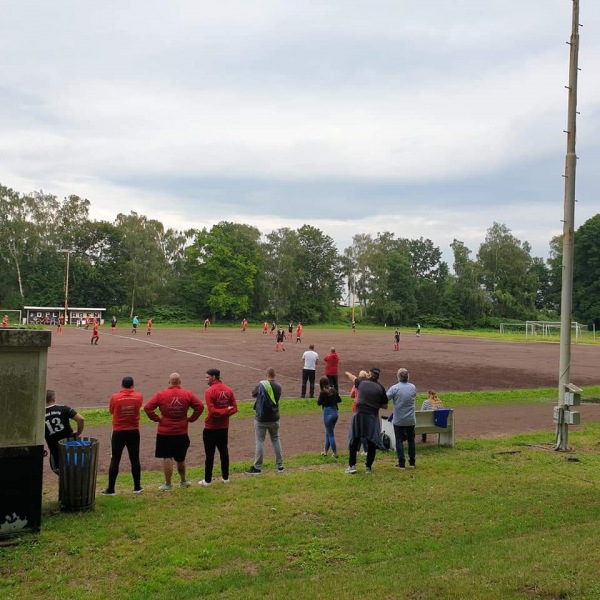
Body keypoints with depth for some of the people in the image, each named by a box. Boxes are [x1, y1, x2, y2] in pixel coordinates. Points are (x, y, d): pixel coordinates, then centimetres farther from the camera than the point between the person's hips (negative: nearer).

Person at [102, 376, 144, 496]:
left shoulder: (115, 397, -10)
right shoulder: (138, 397, -5)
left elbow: (111, 411, 6)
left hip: (118, 432, -1)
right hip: (133, 432, 1)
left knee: (115, 460, 5)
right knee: (135, 459, 10)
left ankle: (110, 489, 7)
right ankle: (137, 487, 16)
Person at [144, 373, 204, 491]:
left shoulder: (161, 394, -7)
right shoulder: (187, 394, -3)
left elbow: (147, 407, -12)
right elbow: (200, 406, -5)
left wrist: (156, 418, -3)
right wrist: (191, 419, 2)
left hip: (164, 432, -2)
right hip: (182, 433, 2)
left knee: (167, 458, 4)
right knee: (180, 458, 17)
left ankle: (168, 484, 7)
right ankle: (183, 481, 31)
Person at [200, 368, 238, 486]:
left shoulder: (210, 391, -16)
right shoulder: (228, 390, 3)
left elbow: (212, 411, -21)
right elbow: (234, 409, 1)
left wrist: (222, 411, -8)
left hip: (211, 428, -6)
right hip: (224, 427, 6)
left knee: (209, 454, 2)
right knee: (224, 452, 15)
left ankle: (207, 480, 7)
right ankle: (225, 477, 22)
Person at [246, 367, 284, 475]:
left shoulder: (262, 384, -14)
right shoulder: (278, 386, -3)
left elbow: (253, 394, 1)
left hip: (261, 418, -4)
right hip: (274, 418, 4)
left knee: (260, 442, 3)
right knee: (276, 440, 15)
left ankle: (257, 467, 6)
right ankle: (280, 466, 19)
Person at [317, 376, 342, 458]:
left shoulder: (323, 393, -15)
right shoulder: (333, 390, 2)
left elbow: (319, 403, -5)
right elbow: (339, 400, 12)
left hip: (328, 413, -7)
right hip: (335, 412, 7)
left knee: (330, 434, 3)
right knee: (328, 433, 20)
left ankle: (335, 453, 7)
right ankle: (325, 451, 29)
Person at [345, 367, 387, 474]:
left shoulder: (362, 382, 3)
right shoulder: (380, 388, -3)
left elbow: (354, 378, 28)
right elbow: (385, 406, 1)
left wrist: (348, 374, 49)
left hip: (359, 414, 2)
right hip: (372, 417, -1)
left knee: (354, 441, 10)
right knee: (372, 443, 10)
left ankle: (352, 466, 8)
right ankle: (368, 467, 13)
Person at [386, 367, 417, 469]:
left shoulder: (394, 388, -15)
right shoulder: (413, 387, -2)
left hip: (398, 420, -3)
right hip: (411, 419, 3)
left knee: (399, 441, 5)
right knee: (411, 440, 15)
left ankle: (401, 463, 3)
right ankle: (412, 462, 19)